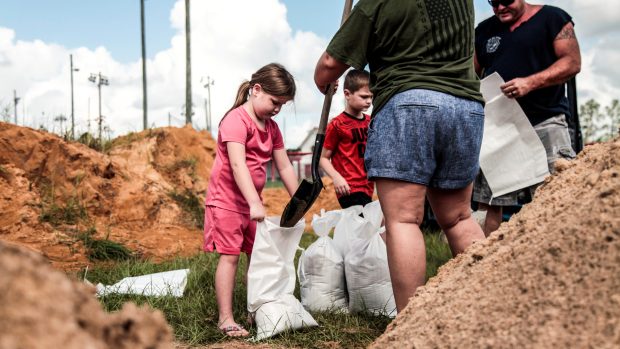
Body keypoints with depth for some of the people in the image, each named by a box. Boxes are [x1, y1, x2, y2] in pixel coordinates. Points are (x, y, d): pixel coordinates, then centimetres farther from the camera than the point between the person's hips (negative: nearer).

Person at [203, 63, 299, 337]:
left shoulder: (271, 128, 9)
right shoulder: (237, 120, -18)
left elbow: (285, 167, 12)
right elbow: (237, 164, -31)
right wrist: (255, 203, -39)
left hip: (251, 202, 9)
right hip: (226, 199, -8)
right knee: (230, 256, -10)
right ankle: (225, 319, -5)